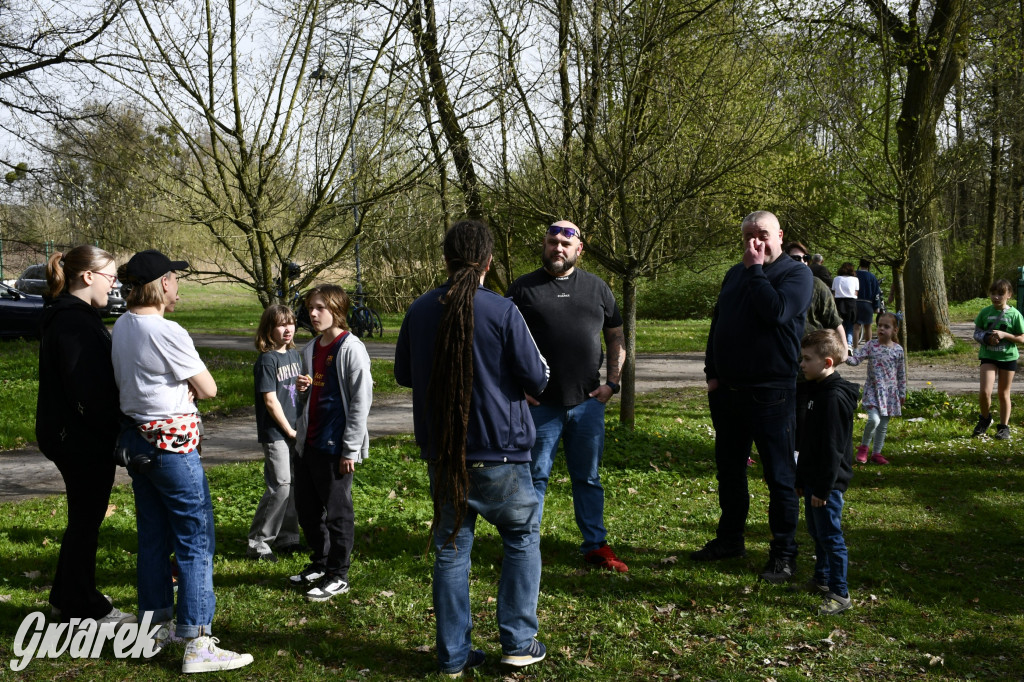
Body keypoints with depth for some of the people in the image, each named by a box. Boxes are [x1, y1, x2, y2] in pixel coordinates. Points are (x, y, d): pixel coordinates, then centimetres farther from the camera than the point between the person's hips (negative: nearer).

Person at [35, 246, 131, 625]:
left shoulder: (69, 317, 13)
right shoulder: (74, 322, -21)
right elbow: (88, 391, -26)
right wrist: (116, 430, -17)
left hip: (73, 438, 10)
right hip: (84, 441, -10)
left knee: (83, 519, 21)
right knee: (85, 521, 2)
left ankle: (67, 598, 34)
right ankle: (83, 608, 15)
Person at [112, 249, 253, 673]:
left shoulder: (122, 327, 7)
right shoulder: (167, 333, -19)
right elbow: (208, 389, -13)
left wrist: (177, 384, 1)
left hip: (137, 440, 9)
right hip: (173, 443, -9)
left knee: (153, 537, 17)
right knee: (196, 540, -4)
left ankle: (154, 625, 28)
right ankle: (197, 644, -4)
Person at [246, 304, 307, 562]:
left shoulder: (294, 354, 11)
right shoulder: (267, 360, -13)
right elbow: (270, 400, -15)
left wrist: (301, 385, -1)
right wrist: (289, 430, -11)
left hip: (294, 430, 8)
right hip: (275, 432, -8)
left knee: (293, 485, 11)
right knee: (280, 486, -11)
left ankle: (287, 538, 22)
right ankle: (257, 543, -1)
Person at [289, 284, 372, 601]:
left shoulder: (351, 349, -13)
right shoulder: (310, 349, 13)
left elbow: (361, 400, -15)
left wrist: (351, 448, -16)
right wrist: (301, 387, 1)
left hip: (336, 446, -8)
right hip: (308, 442, 8)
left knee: (337, 511, 2)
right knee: (306, 506, 16)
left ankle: (338, 575, 14)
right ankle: (320, 563, 33)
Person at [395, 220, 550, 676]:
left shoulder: (419, 311, -1)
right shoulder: (502, 312, -15)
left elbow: (403, 373, 13)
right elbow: (536, 380, -9)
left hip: (440, 453, 4)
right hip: (498, 452, -3)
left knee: (451, 548, 13)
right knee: (522, 536, 16)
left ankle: (453, 655, 17)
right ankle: (518, 641, 15)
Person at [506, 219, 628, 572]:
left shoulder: (596, 288, 9)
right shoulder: (523, 288, 1)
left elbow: (617, 337, 15)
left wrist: (612, 382, 5)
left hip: (588, 401, 2)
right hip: (540, 402, -2)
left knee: (588, 477, 11)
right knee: (535, 477, 4)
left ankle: (596, 546, 20)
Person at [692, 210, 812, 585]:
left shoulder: (796, 273, -5)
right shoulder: (736, 273, 15)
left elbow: (776, 311, -24)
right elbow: (717, 323, 18)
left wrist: (756, 269, -15)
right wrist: (712, 372, 9)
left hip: (771, 393, -7)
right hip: (728, 390, 7)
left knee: (779, 476, 0)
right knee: (729, 470, 16)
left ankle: (783, 553, 9)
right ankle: (730, 539, 30)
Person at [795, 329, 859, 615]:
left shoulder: (834, 397, -21)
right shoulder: (812, 391, 11)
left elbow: (833, 448, -22)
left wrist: (823, 488, -21)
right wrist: (801, 479, 20)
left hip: (827, 483, -10)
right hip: (812, 479, 10)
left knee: (831, 536, -4)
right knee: (816, 532, 20)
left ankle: (840, 594, 3)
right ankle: (821, 579, 36)